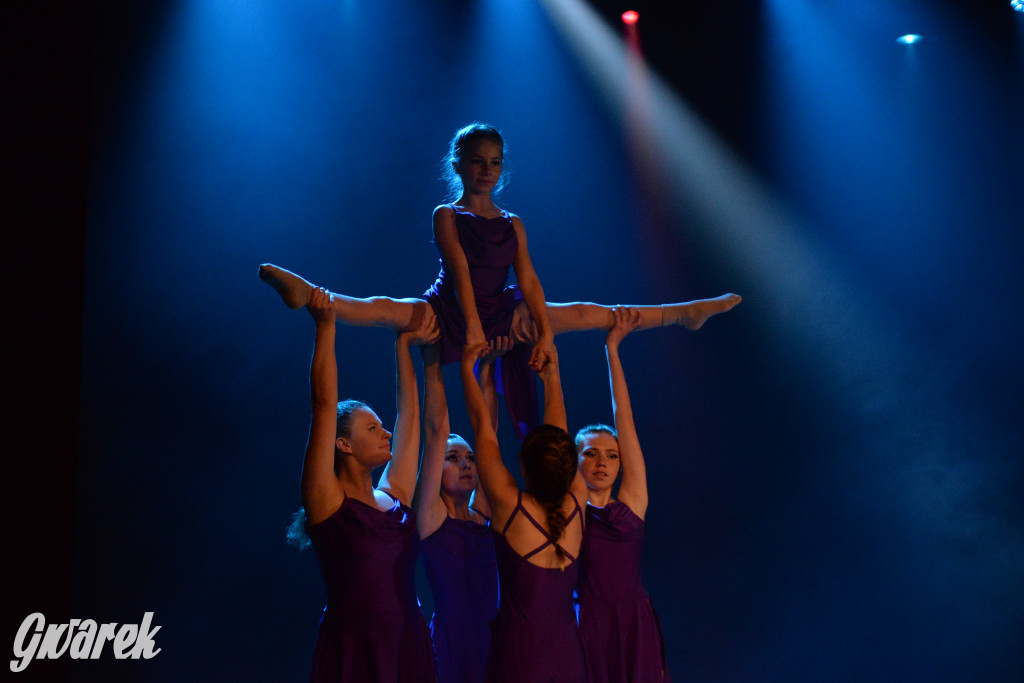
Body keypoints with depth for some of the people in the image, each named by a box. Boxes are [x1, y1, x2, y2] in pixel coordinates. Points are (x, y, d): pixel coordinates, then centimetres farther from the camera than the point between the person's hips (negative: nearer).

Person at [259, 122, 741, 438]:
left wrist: (545, 332, -14)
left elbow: (528, 281, 0)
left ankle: (683, 314, 15)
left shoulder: (512, 224, 11)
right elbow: (461, 273, -17)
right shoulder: (447, 216, -2)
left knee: (588, 314, 7)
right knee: (385, 310, -32)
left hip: (502, 317, 5)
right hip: (451, 315, -4)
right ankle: (306, 296, -54)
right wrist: (472, 330, -30)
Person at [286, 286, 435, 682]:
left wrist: (404, 346, 24)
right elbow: (324, 404, -8)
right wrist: (325, 325, -7)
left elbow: (410, 414, 19)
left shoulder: (394, 497, 12)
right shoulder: (326, 500, -3)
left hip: (408, 650, 6)